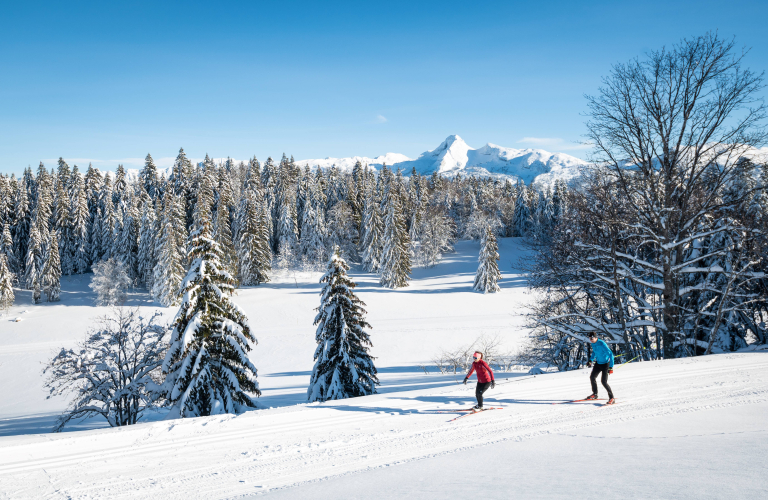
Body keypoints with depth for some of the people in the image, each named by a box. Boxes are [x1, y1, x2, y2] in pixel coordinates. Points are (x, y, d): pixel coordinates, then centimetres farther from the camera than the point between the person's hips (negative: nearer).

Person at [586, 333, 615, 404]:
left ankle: (612, 398, -5)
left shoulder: (602, 344, -29)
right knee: (592, 377, 17)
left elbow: (610, 354, -29)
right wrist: (590, 360, 12)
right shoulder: (593, 343, -4)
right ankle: (595, 394, 36)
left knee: (603, 381, -15)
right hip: (598, 363, 9)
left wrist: (611, 367, -32)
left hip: (605, 363, -9)